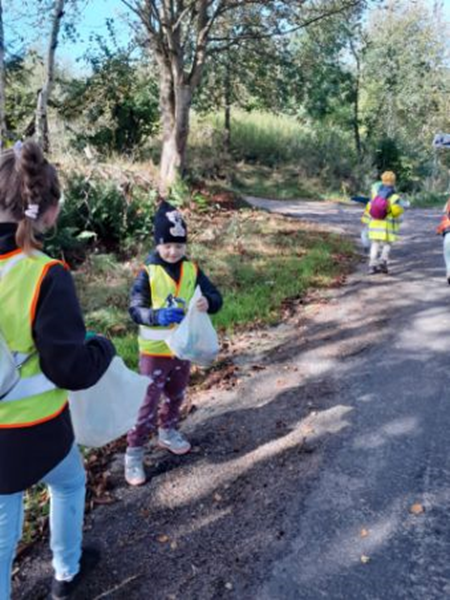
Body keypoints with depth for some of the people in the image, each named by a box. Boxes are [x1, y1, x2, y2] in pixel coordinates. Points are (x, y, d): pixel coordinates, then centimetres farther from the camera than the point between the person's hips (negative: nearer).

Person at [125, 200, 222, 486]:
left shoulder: (192, 269, -3)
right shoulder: (148, 272, -14)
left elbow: (216, 297, -7)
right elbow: (136, 309, -18)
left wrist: (208, 303, -31)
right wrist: (158, 316, -37)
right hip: (155, 350, -4)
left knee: (176, 395, 22)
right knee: (148, 401, 0)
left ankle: (168, 432, 45)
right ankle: (134, 452, 14)